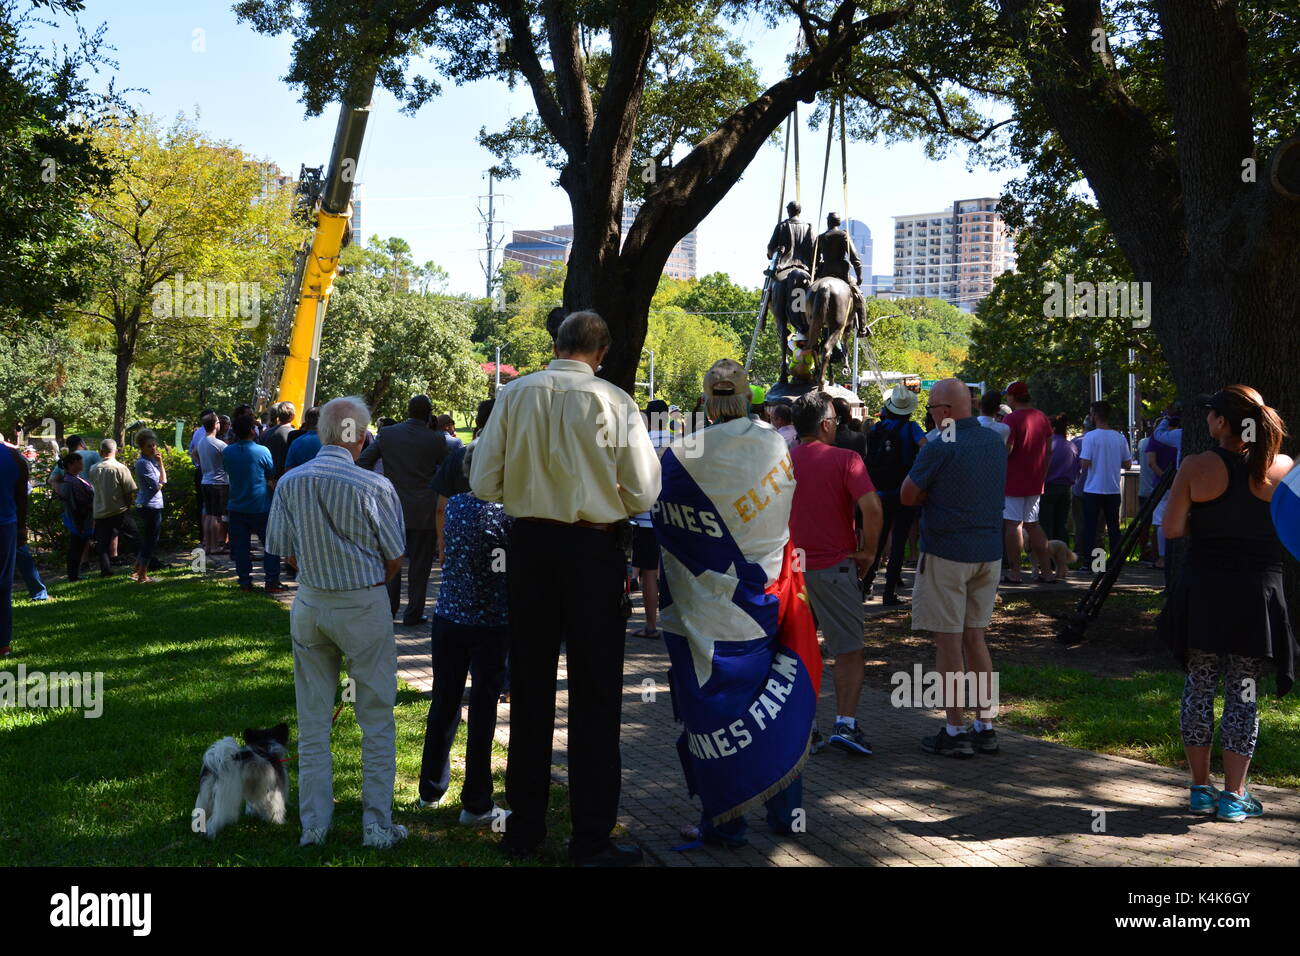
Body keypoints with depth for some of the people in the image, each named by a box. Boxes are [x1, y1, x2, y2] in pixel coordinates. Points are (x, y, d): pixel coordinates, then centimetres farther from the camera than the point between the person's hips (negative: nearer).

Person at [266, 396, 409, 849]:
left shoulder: (289, 483, -3)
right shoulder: (374, 487, -15)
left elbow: (285, 553, 4)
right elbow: (395, 559, -5)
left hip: (310, 605, 4)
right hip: (365, 607, -4)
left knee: (313, 721, 13)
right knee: (377, 719, 7)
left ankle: (313, 823, 19)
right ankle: (377, 824, 11)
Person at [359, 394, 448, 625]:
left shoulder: (386, 433, -1)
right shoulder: (436, 439, -9)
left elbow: (363, 462, 3)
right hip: (424, 511, -3)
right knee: (419, 564, 6)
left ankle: (388, 609, 18)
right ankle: (413, 613, 9)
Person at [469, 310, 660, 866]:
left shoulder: (515, 395, -2)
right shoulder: (614, 402, -9)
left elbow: (483, 485, 0)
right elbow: (643, 495, -8)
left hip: (529, 544, 3)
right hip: (594, 552, -3)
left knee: (530, 687, 14)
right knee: (594, 695, 5)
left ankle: (523, 829, 25)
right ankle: (592, 841, 10)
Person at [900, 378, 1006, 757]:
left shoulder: (939, 449, -16)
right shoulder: (996, 442, 6)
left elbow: (907, 496, -8)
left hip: (946, 554, -7)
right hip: (989, 552, 7)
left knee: (948, 643, 1)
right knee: (975, 638, 15)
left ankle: (955, 732, 5)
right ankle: (986, 727, 17)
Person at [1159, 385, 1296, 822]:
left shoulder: (1196, 467, -8)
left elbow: (1171, 528, -8)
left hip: (1203, 593, 0)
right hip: (1259, 592, 1)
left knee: (1199, 686, 11)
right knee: (1243, 692, 6)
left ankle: (1201, 788, 17)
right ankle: (1234, 795, 9)